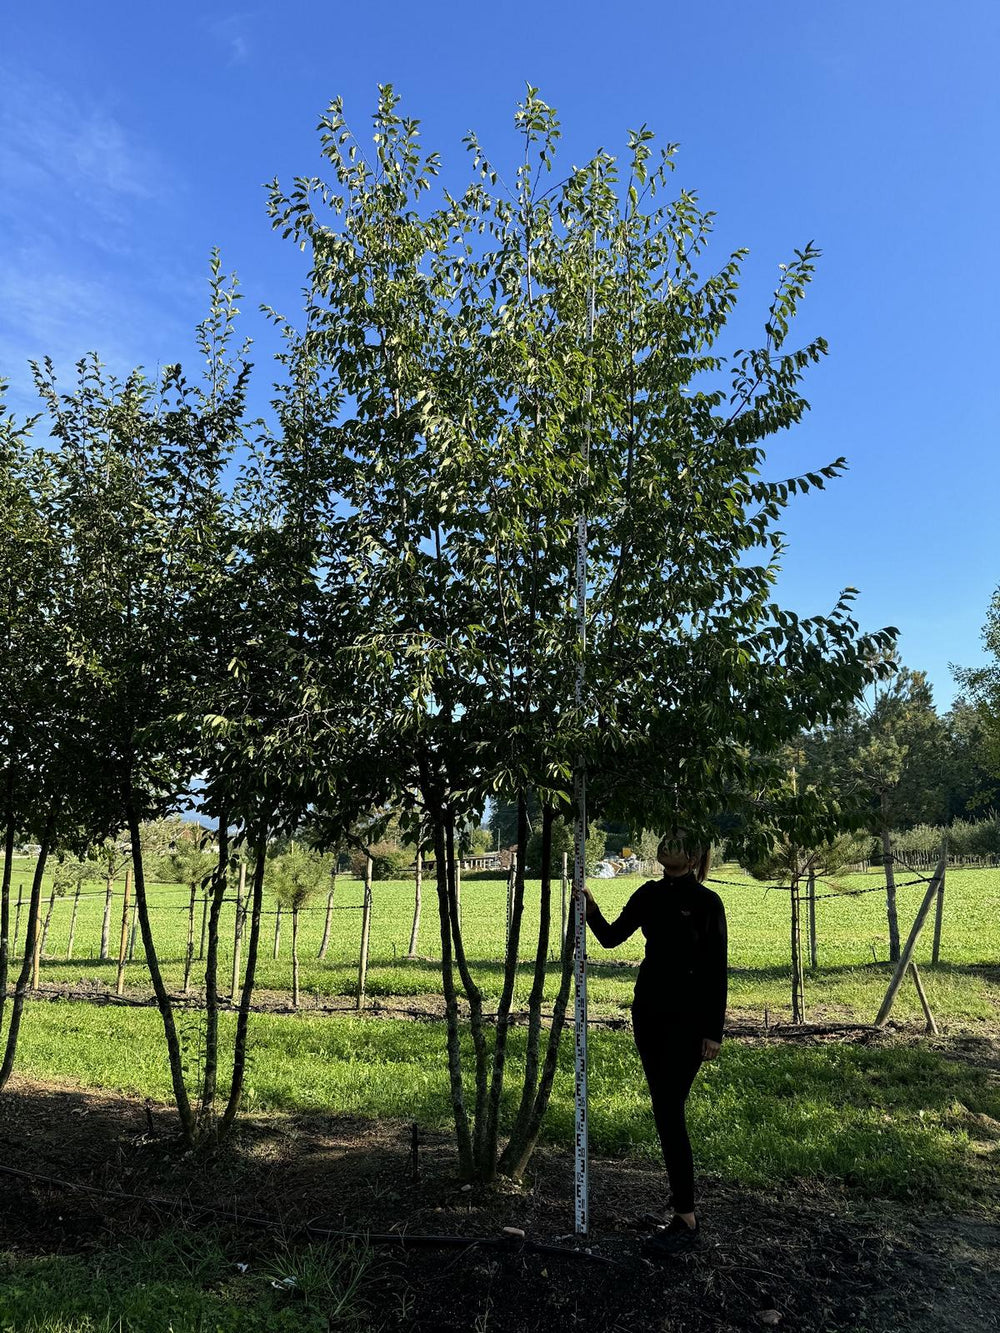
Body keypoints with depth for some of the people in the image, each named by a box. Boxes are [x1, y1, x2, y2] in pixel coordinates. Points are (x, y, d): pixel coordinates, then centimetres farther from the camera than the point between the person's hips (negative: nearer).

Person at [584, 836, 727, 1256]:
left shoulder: (706, 902, -10)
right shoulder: (650, 894, 6)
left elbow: (717, 970, -9)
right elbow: (612, 938, 8)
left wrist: (713, 1031, -11)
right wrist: (592, 910, -10)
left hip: (687, 1017, -6)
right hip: (649, 1010, 6)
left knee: (669, 1111, -8)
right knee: (665, 1109, 12)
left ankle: (686, 1221, 1)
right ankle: (681, 1199, 25)